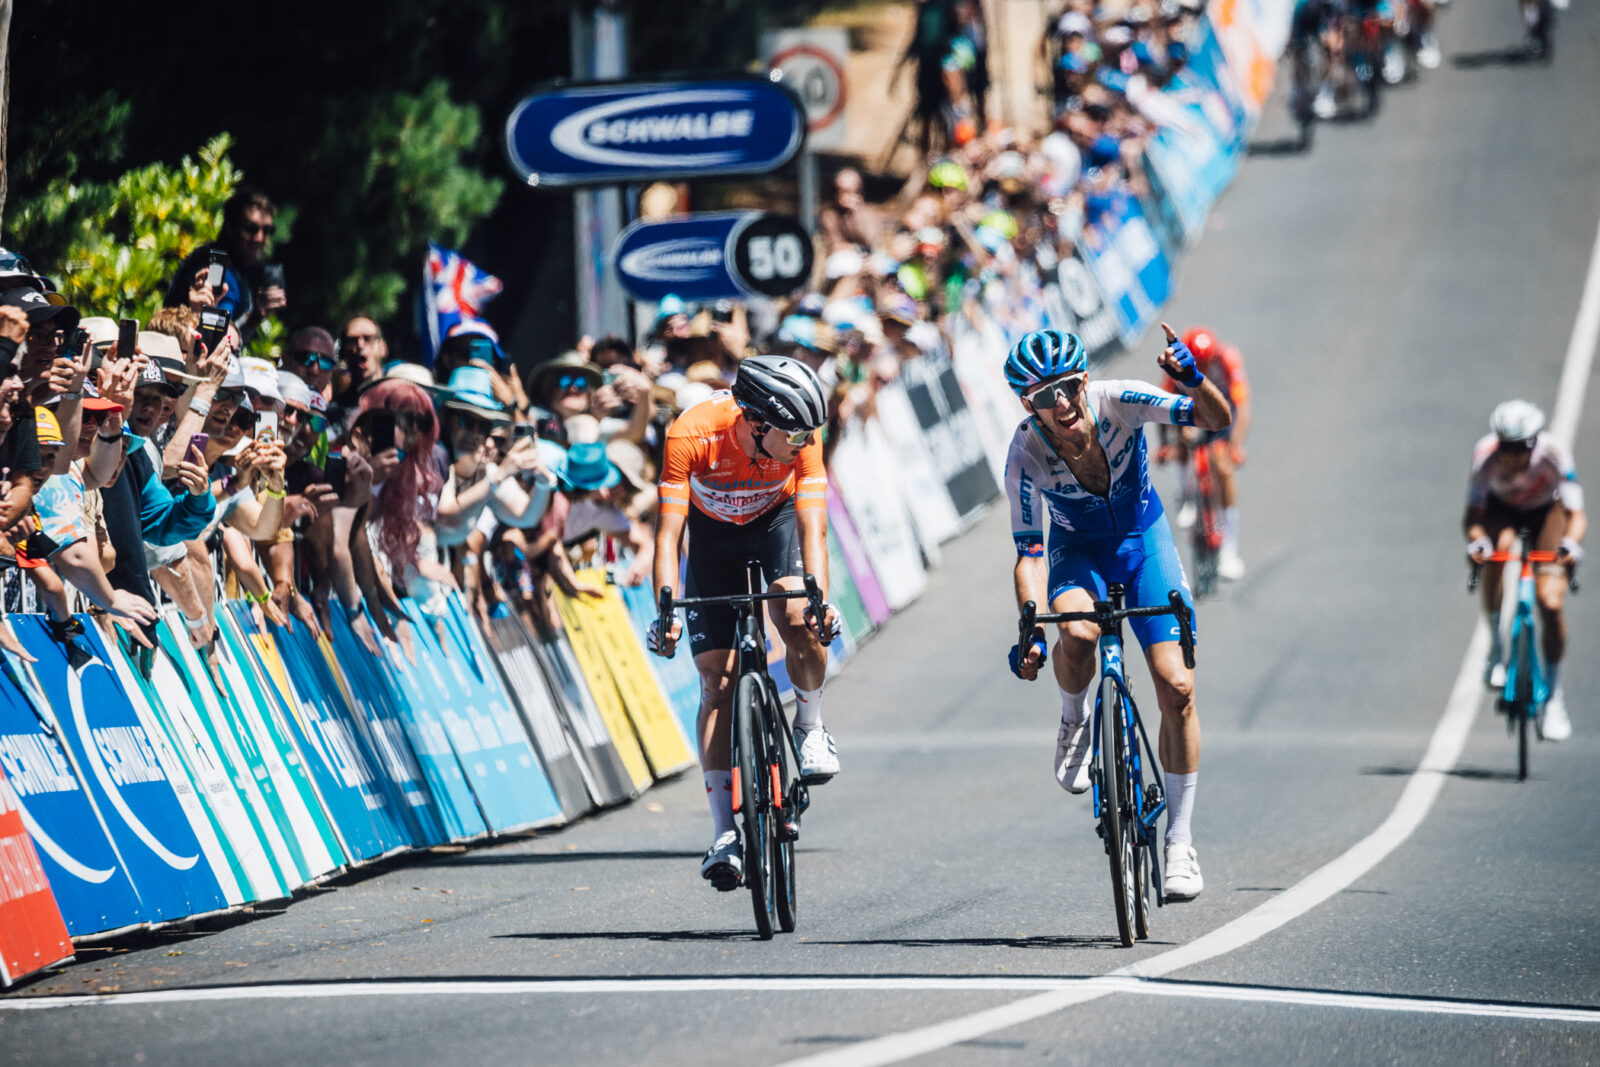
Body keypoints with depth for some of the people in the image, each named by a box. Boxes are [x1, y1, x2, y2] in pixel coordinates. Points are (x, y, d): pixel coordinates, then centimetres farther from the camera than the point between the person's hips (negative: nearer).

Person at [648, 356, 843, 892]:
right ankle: (724, 833, -6)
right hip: (713, 532, 0)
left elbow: (812, 526, -33)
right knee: (717, 679, -8)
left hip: (776, 520, 0)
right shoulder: (692, 435, -35)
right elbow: (668, 531, -35)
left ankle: (810, 728, 0)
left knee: (799, 620, -30)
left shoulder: (802, 438, -30)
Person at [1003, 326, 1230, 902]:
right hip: (1078, 550, -1)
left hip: (1142, 540, 1)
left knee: (1177, 688, -11)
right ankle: (1075, 725, -2)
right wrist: (1029, 628, -37)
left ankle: (1179, 840, 1)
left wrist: (1194, 380, -52)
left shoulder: (1118, 403, -28)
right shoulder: (1026, 454, -27)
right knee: (1077, 633, -36)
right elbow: (1030, 551, -24)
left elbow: (1216, 419, -32)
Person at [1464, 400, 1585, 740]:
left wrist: (1571, 543, -61)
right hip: (1501, 509, 2)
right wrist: (1476, 539, -60)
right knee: (1497, 548, -30)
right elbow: (1472, 514, -38)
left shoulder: (1554, 454, -36)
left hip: (1546, 511, -2)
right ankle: (1495, 649, -8)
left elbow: (1576, 514, -40)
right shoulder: (1486, 455, -34)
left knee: (1551, 602, -15)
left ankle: (1554, 696, 0)